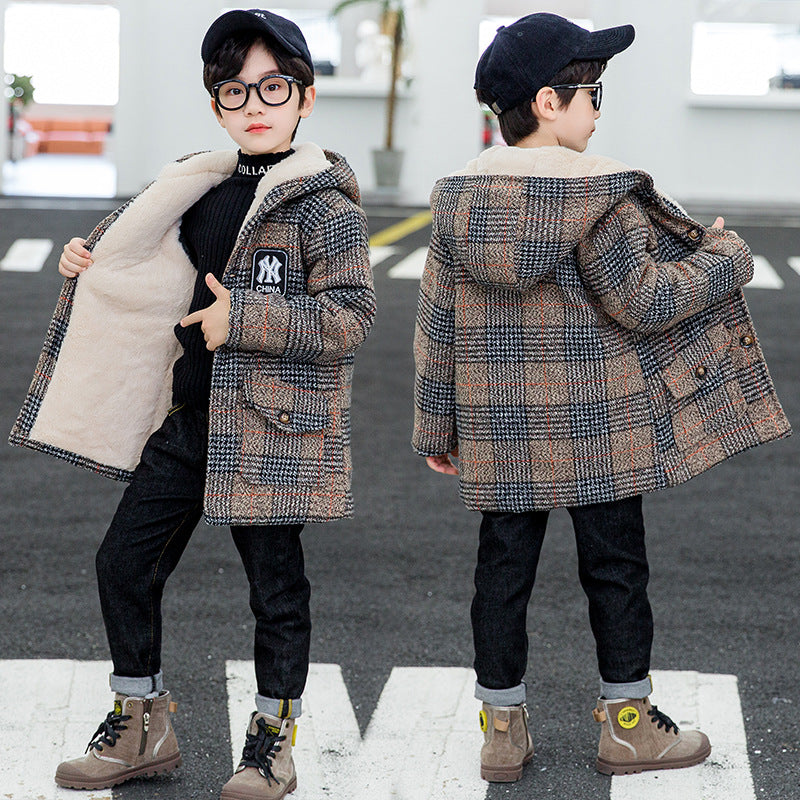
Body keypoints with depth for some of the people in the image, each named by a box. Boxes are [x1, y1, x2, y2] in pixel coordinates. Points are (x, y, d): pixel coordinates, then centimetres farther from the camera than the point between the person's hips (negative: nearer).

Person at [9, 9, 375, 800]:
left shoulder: (324, 203, -11)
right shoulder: (202, 191, 10)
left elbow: (350, 315, -18)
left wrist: (244, 319, -22)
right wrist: (94, 259, 10)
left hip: (272, 430, -7)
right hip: (187, 417, 7)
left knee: (275, 586, 4)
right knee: (123, 559, 8)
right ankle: (139, 726, 22)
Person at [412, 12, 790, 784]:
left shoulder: (461, 193, 1)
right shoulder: (597, 190, -14)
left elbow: (437, 324, 4)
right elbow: (642, 302, -13)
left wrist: (436, 425, 12)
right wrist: (725, 258, 2)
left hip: (499, 428, 4)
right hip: (597, 426, -4)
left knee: (503, 565, 10)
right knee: (615, 565, 8)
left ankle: (502, 728, 16)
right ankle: (627, 724, 18)